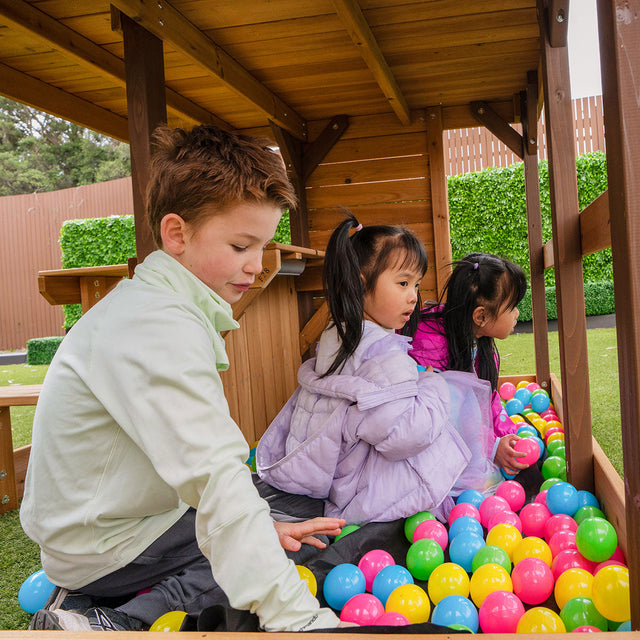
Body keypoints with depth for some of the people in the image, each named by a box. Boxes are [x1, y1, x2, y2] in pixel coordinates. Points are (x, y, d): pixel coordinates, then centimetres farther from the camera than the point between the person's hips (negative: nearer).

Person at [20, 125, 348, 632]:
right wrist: (301, 620, -37)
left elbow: (199, 452, 5)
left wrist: (258, 521, -4)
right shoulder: (160, 327, -28)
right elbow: (215, 475, -36)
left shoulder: (159, 306, 5)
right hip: (104, 549, -10)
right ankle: (123, 623, -12)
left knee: (307, 512, 13)